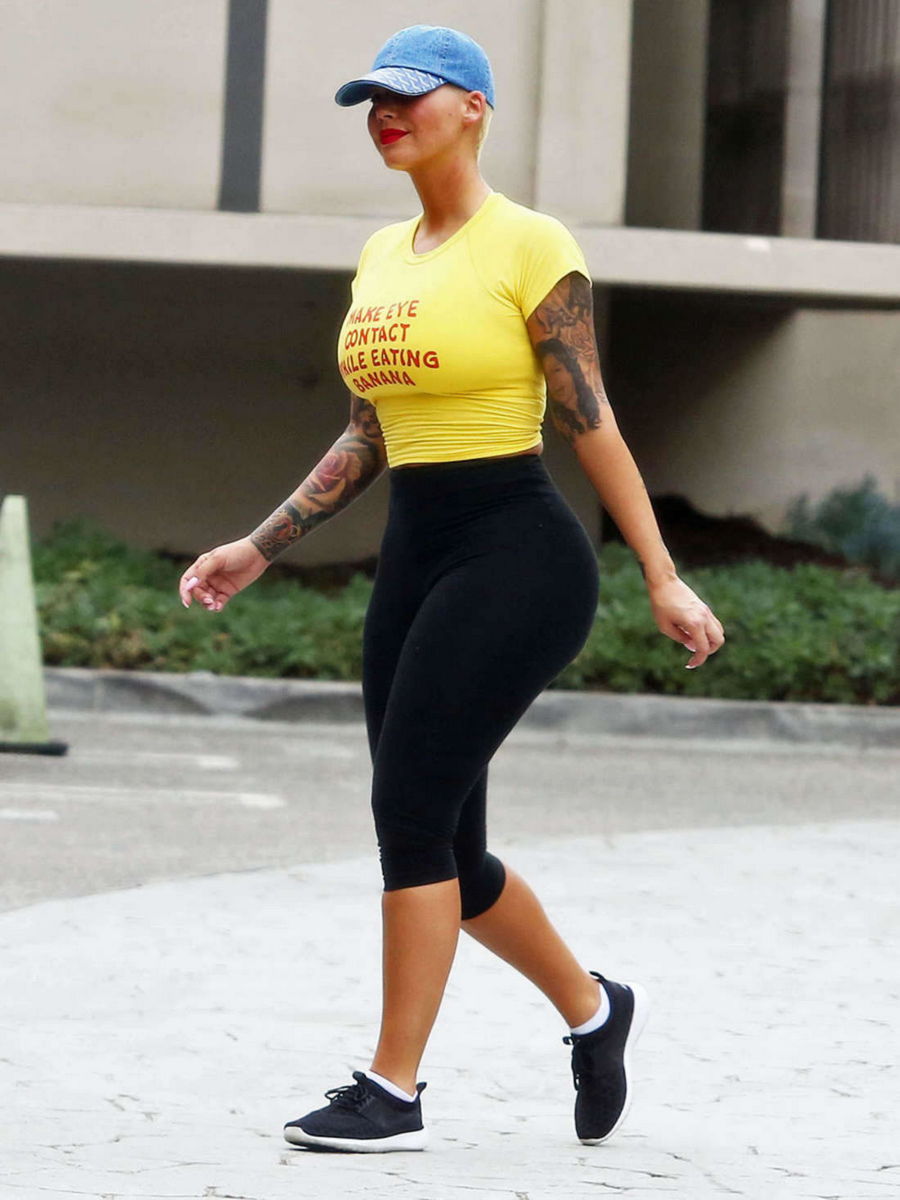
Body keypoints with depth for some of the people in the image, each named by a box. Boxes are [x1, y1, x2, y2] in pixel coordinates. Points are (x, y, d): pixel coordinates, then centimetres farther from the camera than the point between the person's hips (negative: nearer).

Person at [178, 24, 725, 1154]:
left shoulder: (529, 246, -7)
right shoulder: (382, 257, 14)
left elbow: (590, 422, -8)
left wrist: (663, 578, -10)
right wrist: (259, 547, 14)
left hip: (518, 555, -8)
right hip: (413, 557, 8)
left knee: (411, 808, -14)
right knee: (443, 850, 9)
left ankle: (392, 1092, -8)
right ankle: (593, 1010, 31)